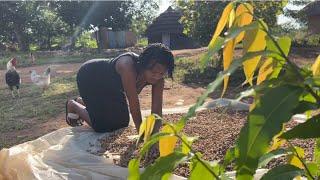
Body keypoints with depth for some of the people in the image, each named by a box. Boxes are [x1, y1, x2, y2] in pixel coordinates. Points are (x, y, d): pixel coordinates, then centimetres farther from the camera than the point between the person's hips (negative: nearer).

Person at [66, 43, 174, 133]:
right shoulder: (128, 66, -43)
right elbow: (133, 103, -39)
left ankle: (81, 101, 30)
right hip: (89, 77, -7)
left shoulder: (158, 77, -23)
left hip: (111, 85, 7)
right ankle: (73, 105, 18)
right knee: (102, 125, -11)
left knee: (123, 122, 11)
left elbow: (157, 108, -21)